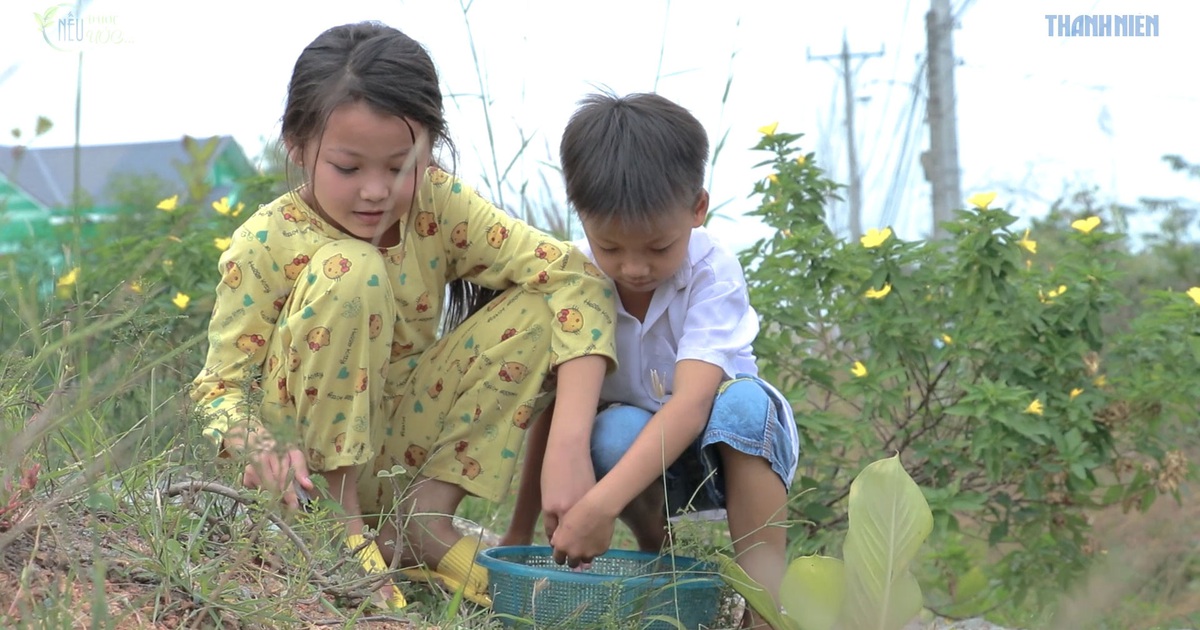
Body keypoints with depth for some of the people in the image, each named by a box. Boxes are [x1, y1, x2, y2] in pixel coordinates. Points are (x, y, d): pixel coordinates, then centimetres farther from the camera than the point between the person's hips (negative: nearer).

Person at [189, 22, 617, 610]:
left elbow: (577, 278, -20)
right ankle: (342, 525, -18)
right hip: (314, 465, -4)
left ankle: (424, 520, -13)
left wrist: (569, 443, -34)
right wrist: (260, 448, -39)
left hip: (404, 444, 4)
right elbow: (221, 384, -14)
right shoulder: (264, 245, -16)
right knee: (347, 271, -29)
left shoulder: (440, 207, -10)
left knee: (541, 307, -14)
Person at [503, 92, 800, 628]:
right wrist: (521, 533, -23)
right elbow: (554, 406, -13)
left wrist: (602, 503, -48)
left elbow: (691, 403, -36)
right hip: (634, 452, 2)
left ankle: (765, 586, -31)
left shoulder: (713, 275, -24)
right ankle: (654, 555, -7)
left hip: (735, 449, -2)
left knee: (742, 401, -35)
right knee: (614, 430, -33)